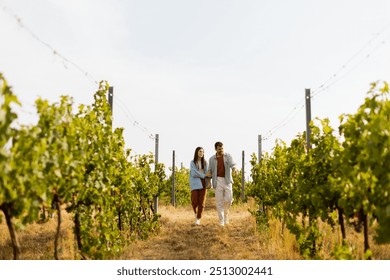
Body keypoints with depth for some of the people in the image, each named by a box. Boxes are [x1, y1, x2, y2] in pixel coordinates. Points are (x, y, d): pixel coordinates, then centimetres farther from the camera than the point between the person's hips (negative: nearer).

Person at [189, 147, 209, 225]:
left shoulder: (205, 162, 10)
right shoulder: (192, 162, 2)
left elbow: (206, 173, 5)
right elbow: (194, 173, -8)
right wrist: (203, 175, -7)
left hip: (203, 183, 2)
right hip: (195, 184, -2)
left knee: (201, 202, -3)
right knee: (195, 201, -6)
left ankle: (198, 219, 6)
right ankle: (196, 213, 26)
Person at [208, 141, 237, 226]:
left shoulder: (228, 156, 3)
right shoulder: (212, 159, 7)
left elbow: (232, 164, -14)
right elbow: (210, 171, 11)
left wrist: (234, 169, -37)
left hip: (227, 180, 0)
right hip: (218, 180, 0)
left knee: (228, 199, -6)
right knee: (219, 201, -2)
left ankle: (226, 213, 25)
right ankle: (221, 220, 4)